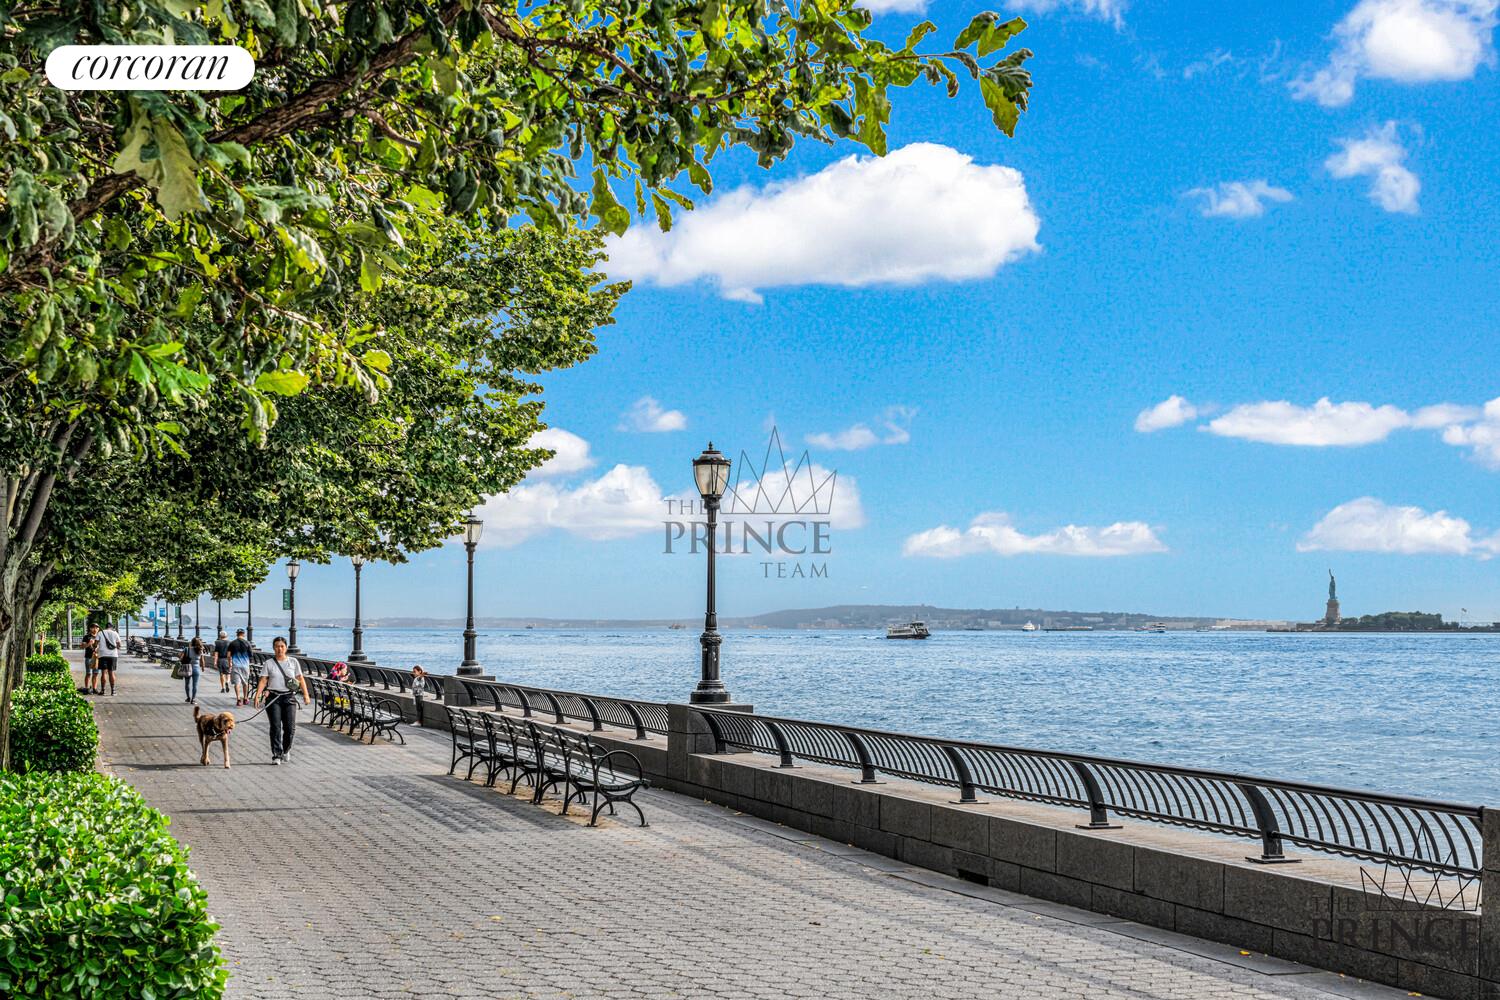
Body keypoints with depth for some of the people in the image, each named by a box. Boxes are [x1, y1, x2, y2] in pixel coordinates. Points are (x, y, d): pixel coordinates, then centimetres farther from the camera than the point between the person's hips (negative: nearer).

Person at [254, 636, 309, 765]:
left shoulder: (293, 662, 8)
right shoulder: (269, 663, 5)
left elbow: (301, 679, 8)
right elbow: (263, 681, -1)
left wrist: (306, 695, 1)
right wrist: (257, 696, -13)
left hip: (289, 697, 1)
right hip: (273, 698, -1)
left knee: (290, 727, -3)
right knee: (275, 727, -5)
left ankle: (286, 751, 20)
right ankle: (276, 755, -2)